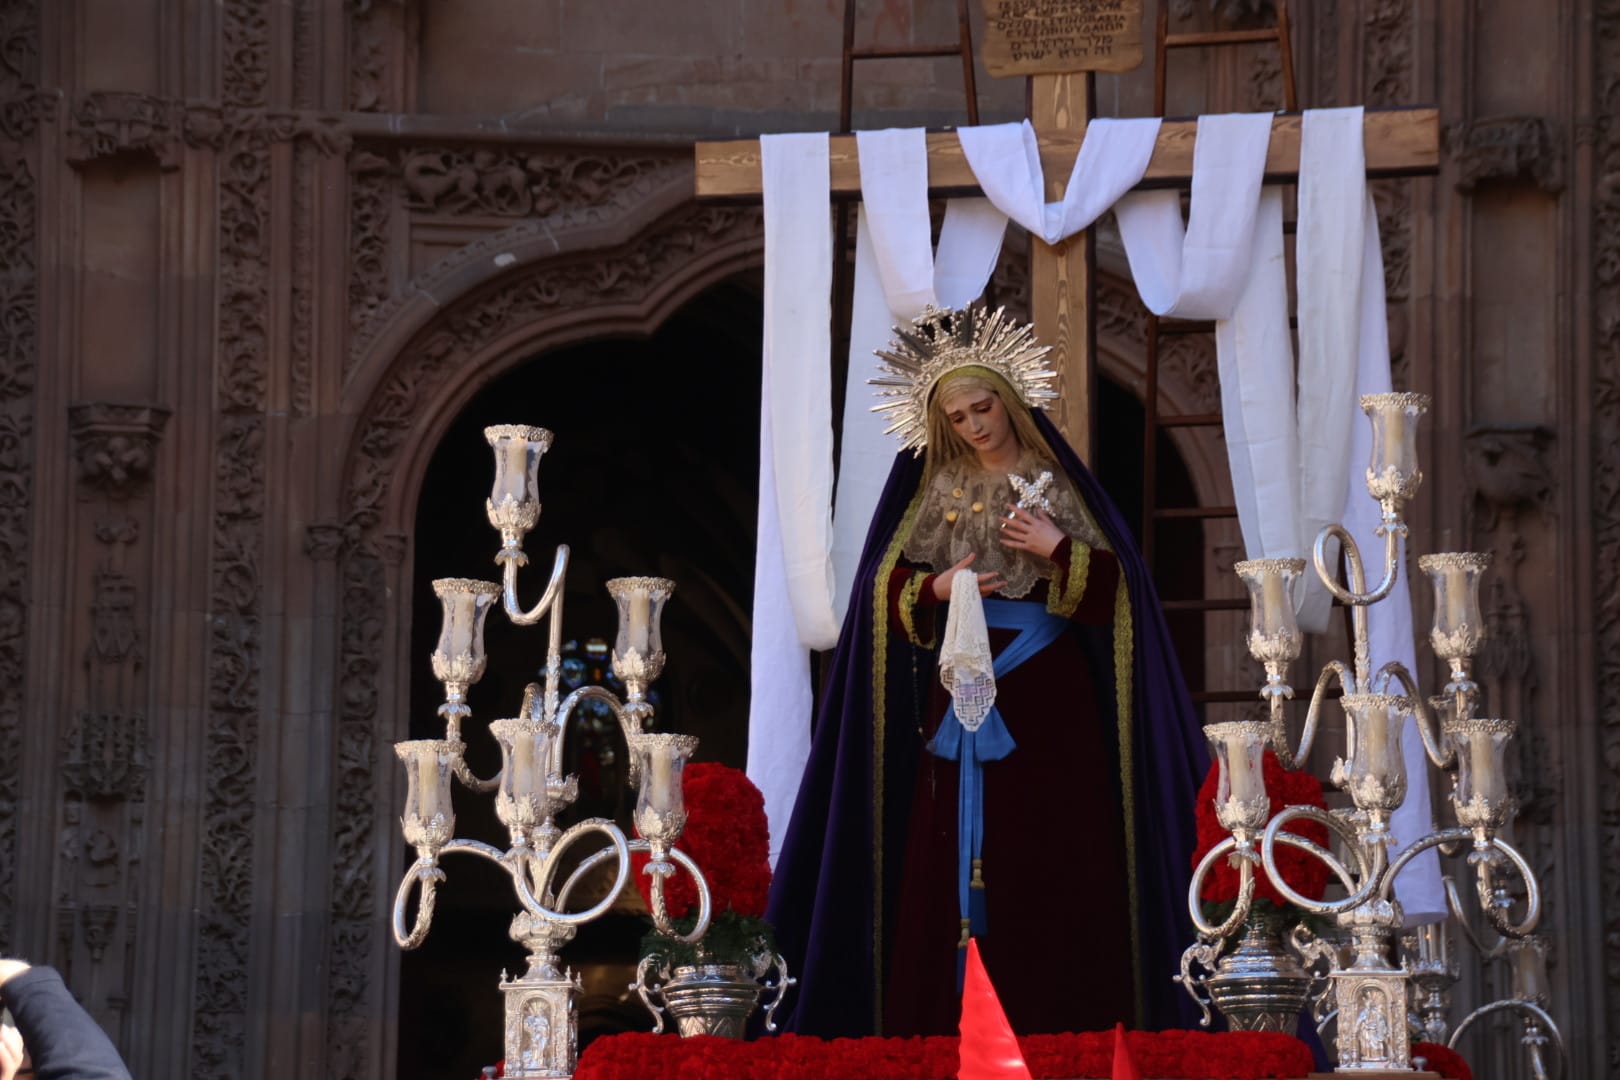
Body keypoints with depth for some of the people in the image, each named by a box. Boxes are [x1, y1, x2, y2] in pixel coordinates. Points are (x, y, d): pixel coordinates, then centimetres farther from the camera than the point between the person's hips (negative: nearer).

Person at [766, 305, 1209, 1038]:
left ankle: (1064, 1026, -4)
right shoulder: (930, 490, 10)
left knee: (1054, 858, -6)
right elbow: (885, 591, 8)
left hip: (1050, 698, -1)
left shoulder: (1056, 481, 6)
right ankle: (957, 1026, -4)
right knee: (960, 852, -5)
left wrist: (1058, 550, -13)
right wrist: (937, 589, -10)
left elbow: (1115, 585, 1)